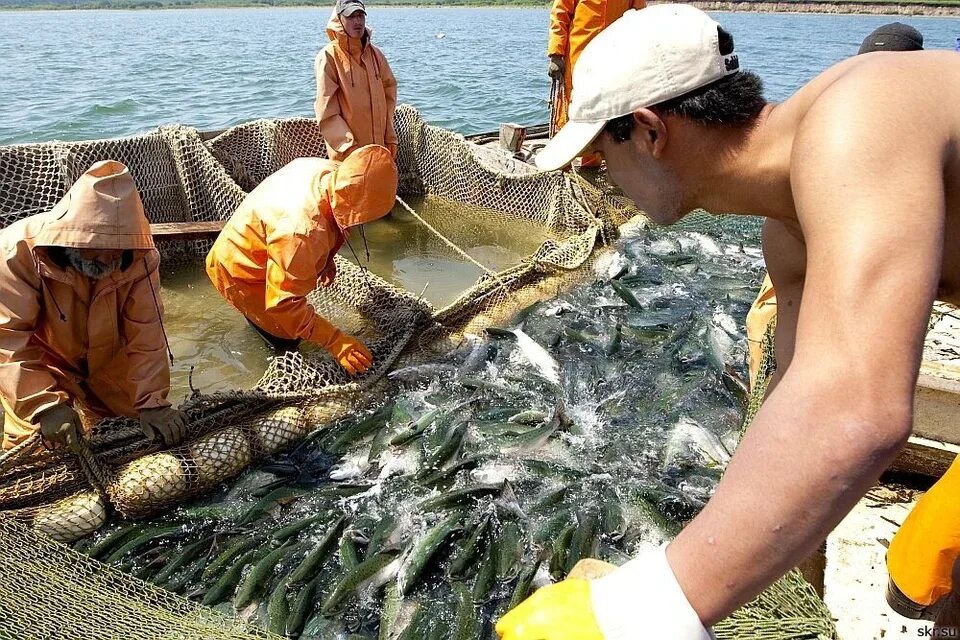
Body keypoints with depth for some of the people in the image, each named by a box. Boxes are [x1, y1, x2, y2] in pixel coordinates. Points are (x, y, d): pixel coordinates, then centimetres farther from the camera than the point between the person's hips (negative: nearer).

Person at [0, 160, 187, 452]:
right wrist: (46, 404, -45)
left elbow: (145, 332, -26)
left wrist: (152, 402, -33)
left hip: (108, 360, 3)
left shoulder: (140, 256, -26)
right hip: (41, 361, -2)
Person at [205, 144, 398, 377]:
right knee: (287, 338, 1)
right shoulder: (303, 232, -45)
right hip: (239, 272, -7)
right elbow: (285, 304, -37)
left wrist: (326, 259, 6)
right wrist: (335, 341, -34)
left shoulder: (327, 169, -21)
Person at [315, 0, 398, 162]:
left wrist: (390, 137, 5)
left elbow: (389, 93, 11)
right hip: (346, 151, -5)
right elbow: (326, 109, -13)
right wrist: (349, 147, -19)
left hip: (379, 145, 5)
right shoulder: (329, 57, -9)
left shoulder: (375, 54, 7)